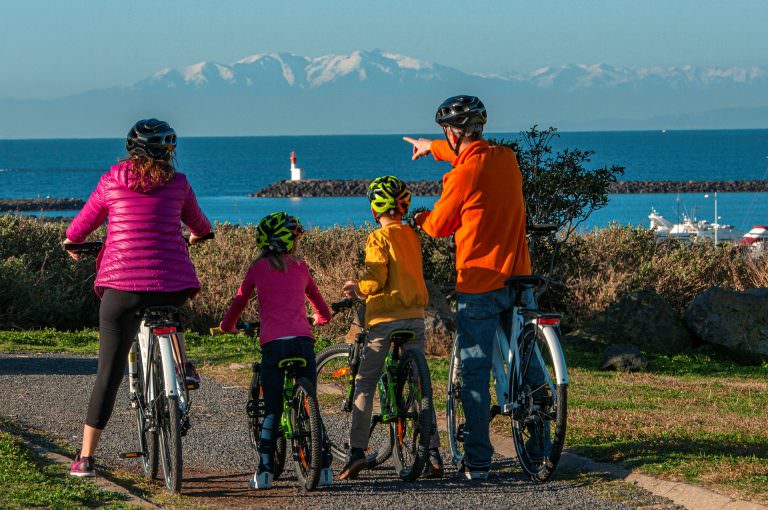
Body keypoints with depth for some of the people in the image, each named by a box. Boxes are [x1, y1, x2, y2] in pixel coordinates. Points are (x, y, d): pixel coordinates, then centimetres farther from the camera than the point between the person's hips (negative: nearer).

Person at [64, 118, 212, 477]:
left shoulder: (113, 180, 4)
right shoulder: (177, 184, 7)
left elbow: (79, 228, 13)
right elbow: (200, 226, 25)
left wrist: (71, 243, 36)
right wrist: (195, 236, 49)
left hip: (122, 284, -1)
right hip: (173, 285, 1)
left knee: (109, 372, 4)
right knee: (167, 310, 39)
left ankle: (85, 458, 3)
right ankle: (183, 366, 15)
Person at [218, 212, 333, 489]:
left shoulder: (258, 268, 11)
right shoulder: (300, 267, 17)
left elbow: (239, 302, 19)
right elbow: (323, 312, 28)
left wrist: (227, 326, 39)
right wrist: (315, 320, 51)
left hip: (272, 343, -1)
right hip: (303, 341, 1)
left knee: (272, 410, 4)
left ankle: (264, 471, -2)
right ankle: (323, 467, 6)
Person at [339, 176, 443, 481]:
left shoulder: (379, 238, -9)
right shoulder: (412, 236, 10)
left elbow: (376, 281, -16)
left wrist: (356, 287, 4)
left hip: (385, 318, -5)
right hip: (415, 315, 5)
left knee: (365, 383, 4)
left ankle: (357, 450, -3)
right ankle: (432, 454, -1)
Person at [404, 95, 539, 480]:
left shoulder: (461, 175, -17)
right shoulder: (506, 159, 4)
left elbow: (438, 227, -3)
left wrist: (419, 217, 21)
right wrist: (432, 147, 45)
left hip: (478, 285, -6)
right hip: (518, 277, 6)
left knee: (474, 372, 1)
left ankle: (477, 461, 1)